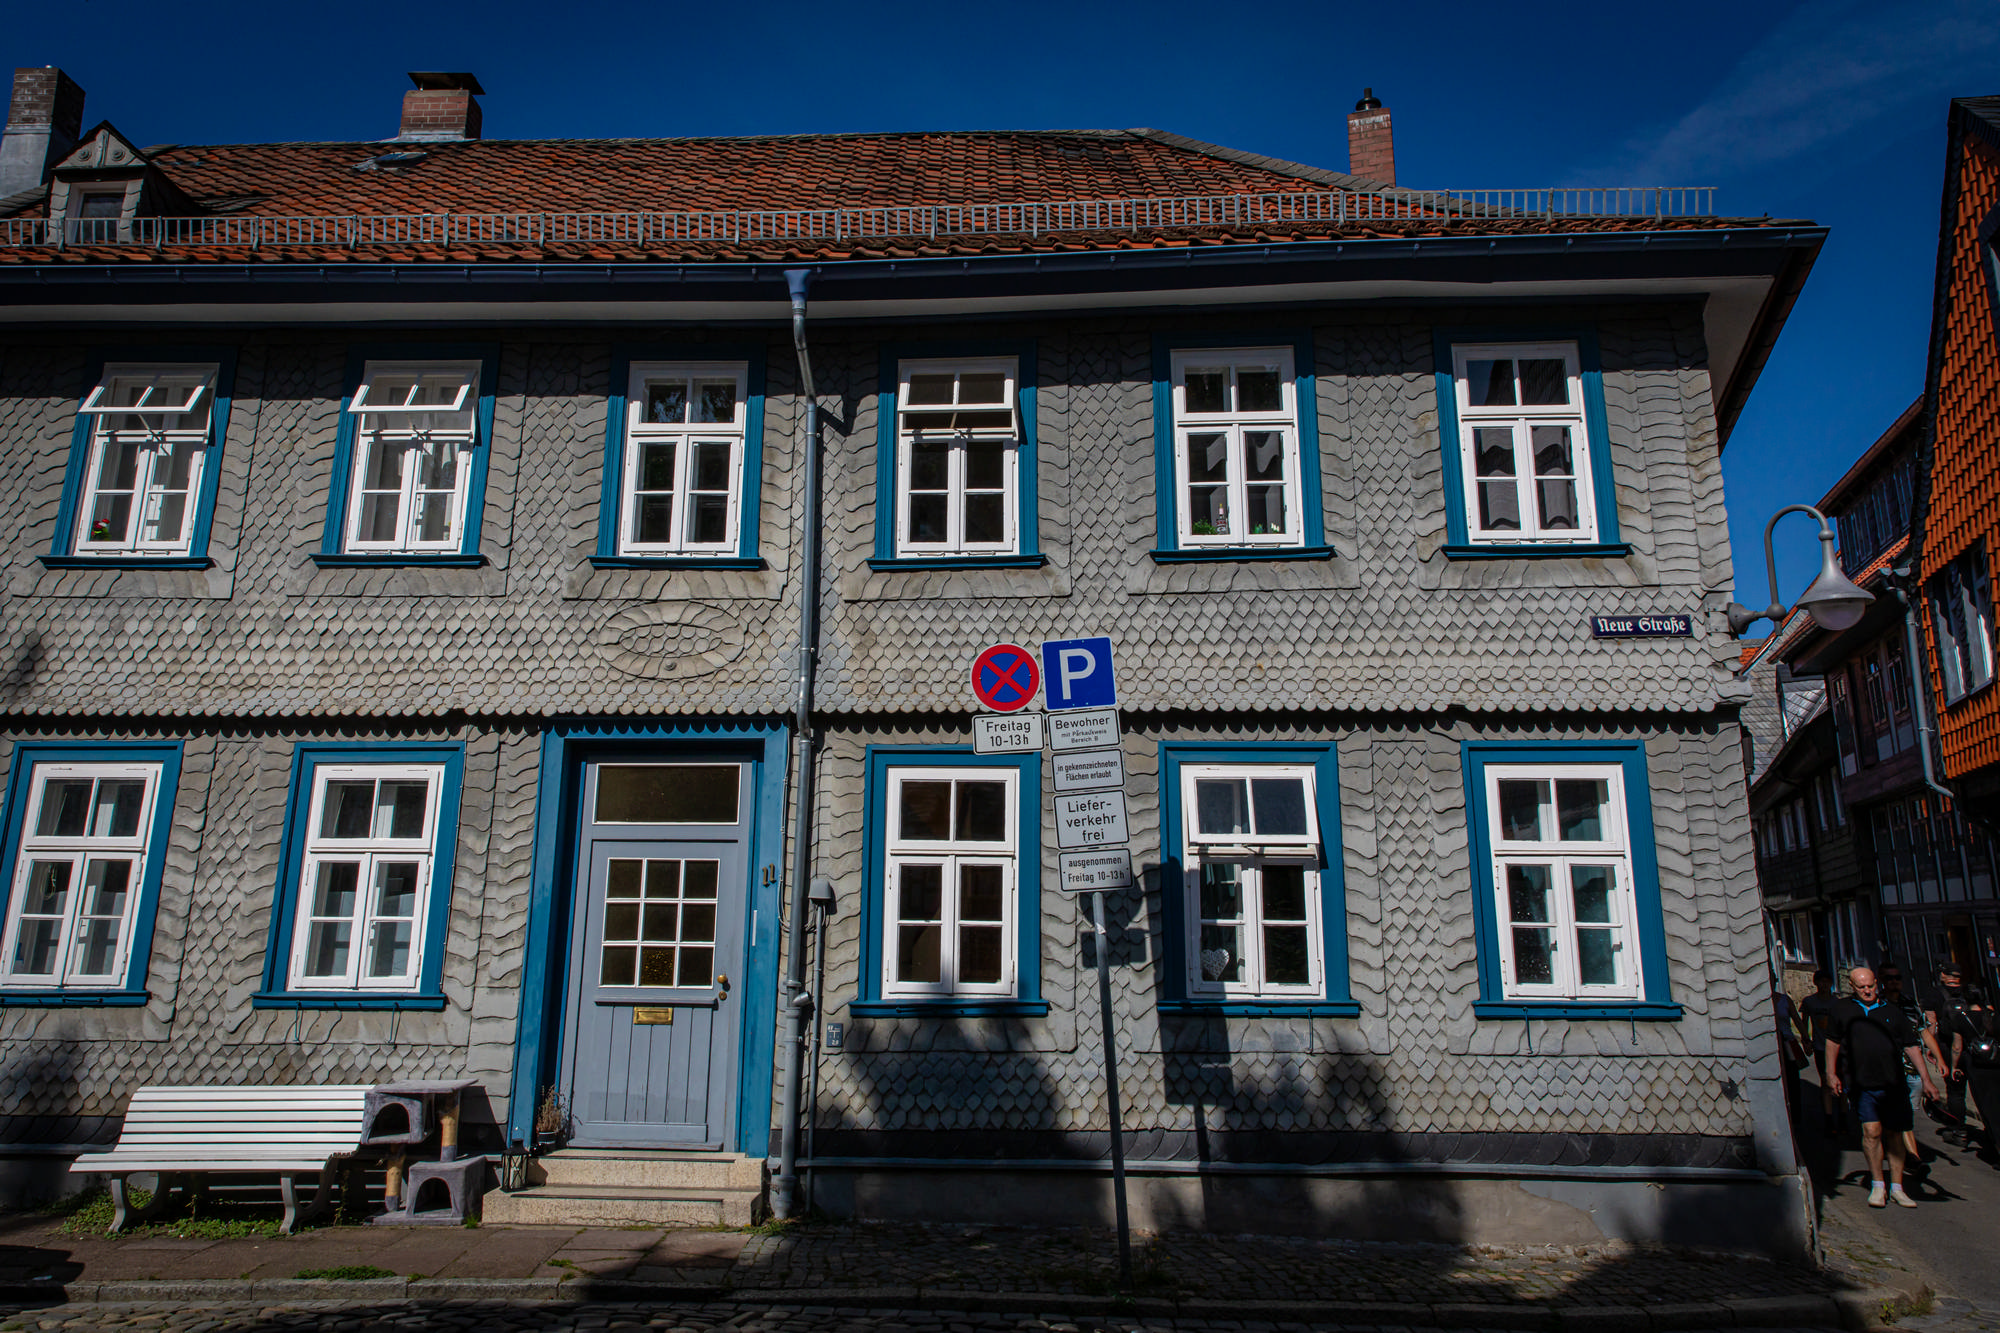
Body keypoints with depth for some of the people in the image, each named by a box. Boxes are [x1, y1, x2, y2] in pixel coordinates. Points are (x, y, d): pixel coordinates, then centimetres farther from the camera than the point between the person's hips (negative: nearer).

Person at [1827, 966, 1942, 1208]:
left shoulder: (1892, 1012, 7)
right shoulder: (1842, 1009, 5)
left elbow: (1911, 1047, 9)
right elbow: (1833, 1042, 13)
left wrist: (1926, 1079, 4)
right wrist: (1831, 1073, 10)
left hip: (1893, 1083, 2)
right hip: (1863, 1084, -2)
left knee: (1894, 1134, 7)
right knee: (1872, 1131, -11)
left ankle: (1896, 1188, 18)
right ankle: (1877, 1185, 2)